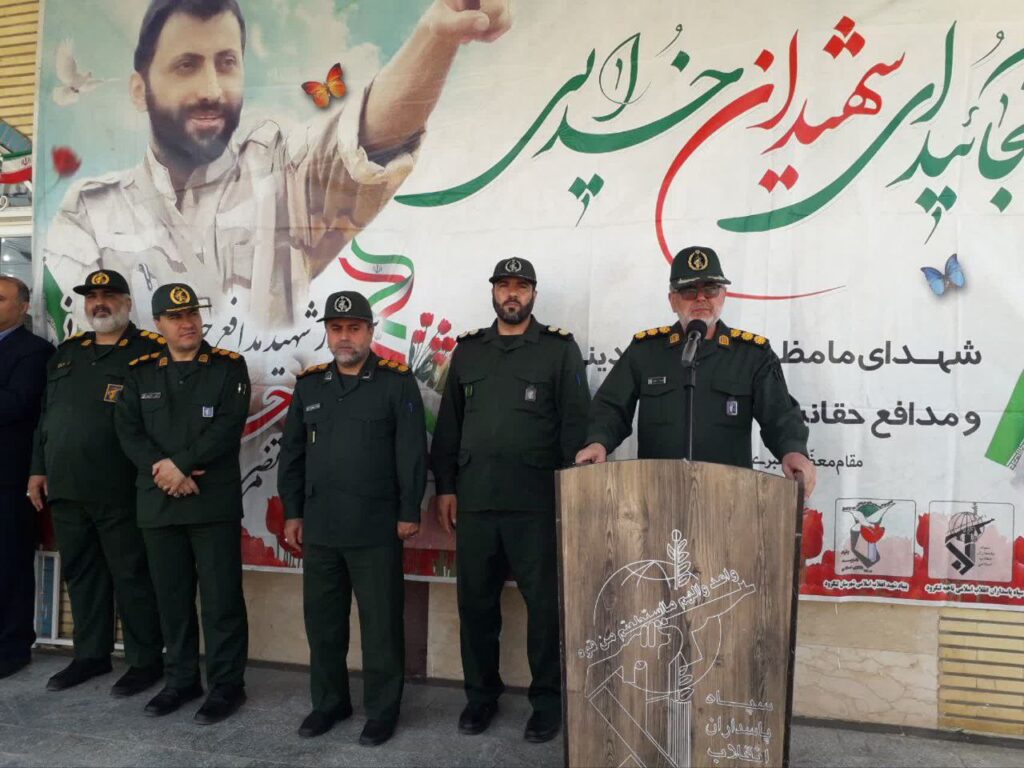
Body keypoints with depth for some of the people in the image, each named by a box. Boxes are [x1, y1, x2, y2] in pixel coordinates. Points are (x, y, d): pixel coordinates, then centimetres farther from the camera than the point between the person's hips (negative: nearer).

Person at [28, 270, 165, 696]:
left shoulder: (150, 351, -5)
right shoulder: (67, 352, 16)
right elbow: (45, 415, 19)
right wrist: (38, 469, 14)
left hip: (120, 492, -6)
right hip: (65, 488, 7)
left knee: (131, 576, 2)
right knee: (80, 573, 15)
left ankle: (146, 660, 14)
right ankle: (90, 655, 29)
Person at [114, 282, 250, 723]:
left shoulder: (229, 367, 1)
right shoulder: (140, 373, 11)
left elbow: (228, 428, -9)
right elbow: (128, 431, 2)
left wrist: (181, 464, -15)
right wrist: (163, 471, -12)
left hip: (214, 503, -3)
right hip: (157, 502, 4)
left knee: (221, 599, 1)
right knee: (172, 598, 13)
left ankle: (226, 685, 13)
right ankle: (181, 680, 27)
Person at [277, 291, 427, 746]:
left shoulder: (398, 382, -2)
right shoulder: (309, 385, 11)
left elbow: (412, 452, -5)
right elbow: (291, 454, 13)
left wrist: (409, 512, -9)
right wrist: (292, 513, 10)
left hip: (376, 530, -4)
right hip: (319, 528, 5)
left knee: (380, 624, 4)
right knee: (322, 622, 14)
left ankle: (382, 710, 20)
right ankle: (329, 701, 32)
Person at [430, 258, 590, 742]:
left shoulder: (560, 349, 3)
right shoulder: (468, 350, 13)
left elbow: (575, 423, -1)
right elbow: (449, 424, 13)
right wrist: (445, 487, 8)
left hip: (537, 500, -3)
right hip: (474, 498, 3)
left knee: (544, 602, 3)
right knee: (475, 601, 10)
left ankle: (548, 699, 19)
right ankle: (481, 694, 26)